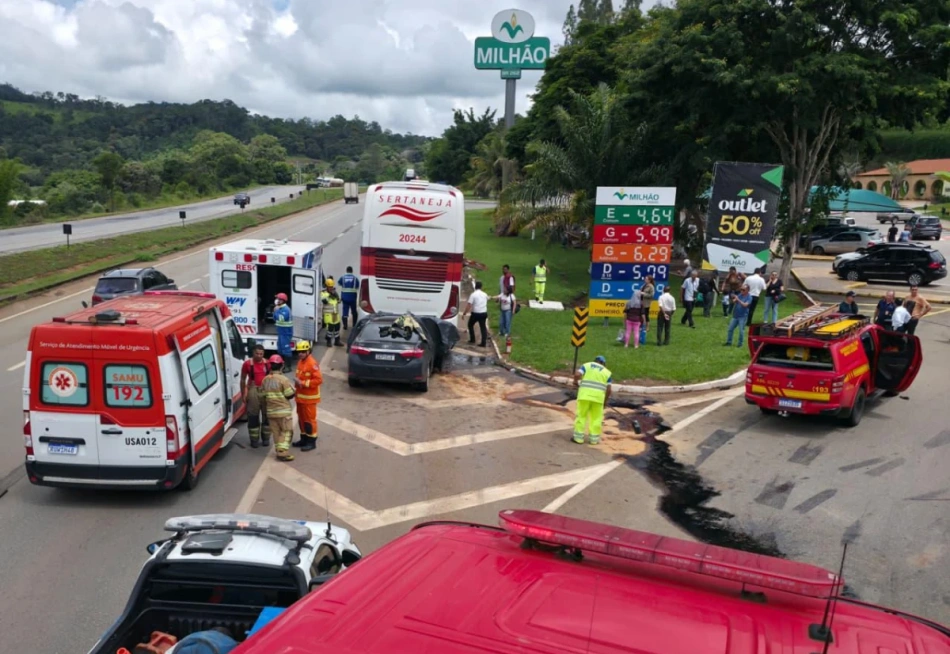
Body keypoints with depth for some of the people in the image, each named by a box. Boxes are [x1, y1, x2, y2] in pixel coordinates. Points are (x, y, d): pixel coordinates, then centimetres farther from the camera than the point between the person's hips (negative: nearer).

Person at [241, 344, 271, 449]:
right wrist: (243, 395, 0)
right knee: (253, 416, 2)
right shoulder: (247, 364, -5)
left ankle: (266, 438, 22)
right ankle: (254, 439, 12)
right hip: (253, 391, -3)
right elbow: (243, 380, 2)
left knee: (267, 415, 9)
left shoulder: (267, 363, 3)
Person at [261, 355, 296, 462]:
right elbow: (290, 395, -13)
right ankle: (283, 453, -8)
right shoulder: (283, 379, -16)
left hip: (271, 411, 6)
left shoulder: (265, 380, 4)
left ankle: (279, 451, 17)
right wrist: (292, 387, 6)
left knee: (276, 432, 14)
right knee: (286, 431, 1)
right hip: (283, 411, -6)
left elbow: (263, 395, 11)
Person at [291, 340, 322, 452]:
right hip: (300, 396, 9)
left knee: (310, 419, -1)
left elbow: (319, 380, -24)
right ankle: (304, 439, 28)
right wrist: (297, 388, 12)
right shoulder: (300, 362, 9)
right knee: (301, 418, 16)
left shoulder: (312, 363, -19)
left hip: (309, 397, -9)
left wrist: (304, 383, -24)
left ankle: (311, 442, 6)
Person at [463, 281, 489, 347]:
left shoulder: (473, 294, -12)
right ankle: (483, 342, 3)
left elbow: (469, 305, -16)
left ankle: (472, 339, 20)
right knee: (483, 327, 8)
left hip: (475, 313, -4)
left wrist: (464, 313, -11)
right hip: (483, 313, 4)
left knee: (470, 325, 19)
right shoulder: (485, 294, 5)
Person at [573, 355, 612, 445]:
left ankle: (579, 438, 7)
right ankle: (594, 439, 13)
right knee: (596, 418, 10)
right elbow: (608, 389, 6)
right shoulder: (607, 372, 14)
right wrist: (605, 400, 18)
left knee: (581, 415, 6)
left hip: (585, 394, -1)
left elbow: (577, 375, -5)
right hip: (598, 396, 1)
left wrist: (576, 382, 14)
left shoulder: (586, 365, 11)